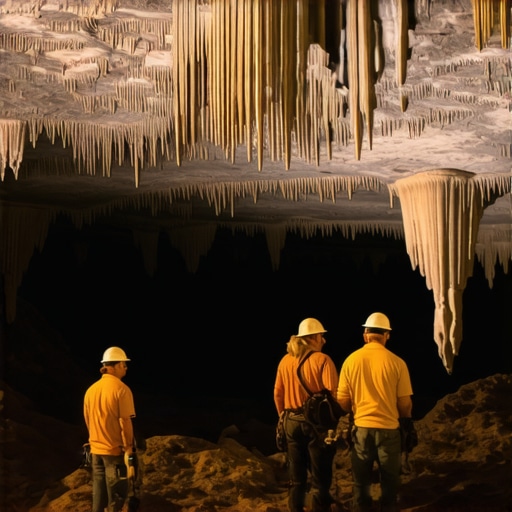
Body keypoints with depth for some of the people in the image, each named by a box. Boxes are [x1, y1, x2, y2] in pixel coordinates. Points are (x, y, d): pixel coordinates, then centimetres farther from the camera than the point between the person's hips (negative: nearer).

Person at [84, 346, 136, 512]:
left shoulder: (91, 390, 6)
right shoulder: (121, 389, -15)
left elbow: (87, 419, 13)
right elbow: (125, 421, -18)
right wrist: (128, 446, -9)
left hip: (96, 449, 7)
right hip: (115, 449, -7)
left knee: (99, 491, 14)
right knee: (117, 492, 1)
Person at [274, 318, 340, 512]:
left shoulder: (285, 361, 5)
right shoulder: (322, 360, -10)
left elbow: (278, 393, 9)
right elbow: (332, 393, -14)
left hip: (292, 422, 5)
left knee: (296, 479, 13)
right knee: (320, 478, 4)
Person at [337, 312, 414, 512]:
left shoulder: (351, 360, -5)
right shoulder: (396, 362, -9)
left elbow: (342, 400, 1)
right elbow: (405, 403, -4)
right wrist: (406, 421, 17)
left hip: (361, 428, 2)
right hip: (388, 429, -1)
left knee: (361, 483, 14)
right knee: (389, 483, 12)